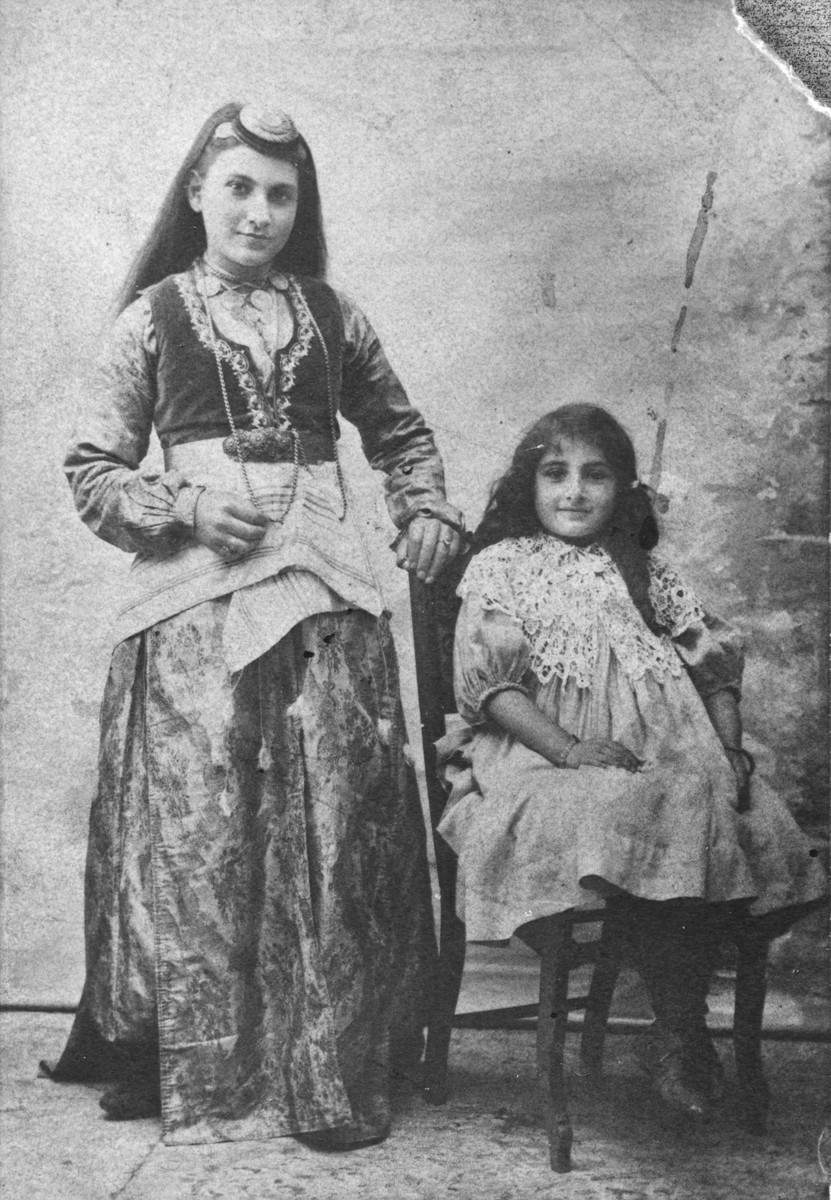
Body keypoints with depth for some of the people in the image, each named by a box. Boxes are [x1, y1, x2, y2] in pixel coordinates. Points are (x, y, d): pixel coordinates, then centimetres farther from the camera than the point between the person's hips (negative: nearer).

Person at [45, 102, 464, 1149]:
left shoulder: (328, 314, 15)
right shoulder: (153, 317, 8)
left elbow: (401, 432, 27)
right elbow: (91, 470, 7)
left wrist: (425, 512, 10)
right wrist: (186, 509, -8)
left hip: (325, 589, 2)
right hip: (192, 592, -2)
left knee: (335, 825, -3)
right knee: (193, 830, -3)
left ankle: (332, 1072, 7)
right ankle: (188, 1069, 11)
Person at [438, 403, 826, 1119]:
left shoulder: (647, 571, 22)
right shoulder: (499, 567, 10)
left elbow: (715, 664, 17)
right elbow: (488, 684, -2)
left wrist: (729, 749, -1)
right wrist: (568, 747, -17)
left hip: (664, 750, 4)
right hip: (541, 754, -4)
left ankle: (681, 1031, -13)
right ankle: (680, 1034, -19)